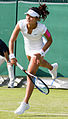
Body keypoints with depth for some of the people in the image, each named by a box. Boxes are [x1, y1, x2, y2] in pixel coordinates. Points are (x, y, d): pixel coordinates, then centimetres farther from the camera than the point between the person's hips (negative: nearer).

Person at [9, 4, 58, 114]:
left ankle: (25, 103, -9)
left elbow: (50, 40, -14)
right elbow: (12, 40, -27)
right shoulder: (21, 24, -29)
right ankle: (52, 67, 71)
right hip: (28, 49, 5)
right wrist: (12, 56, -37)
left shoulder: (42, 28, -33)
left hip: (38, 50, -5)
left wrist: (40, 53, -22)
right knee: (38, 63, 35)